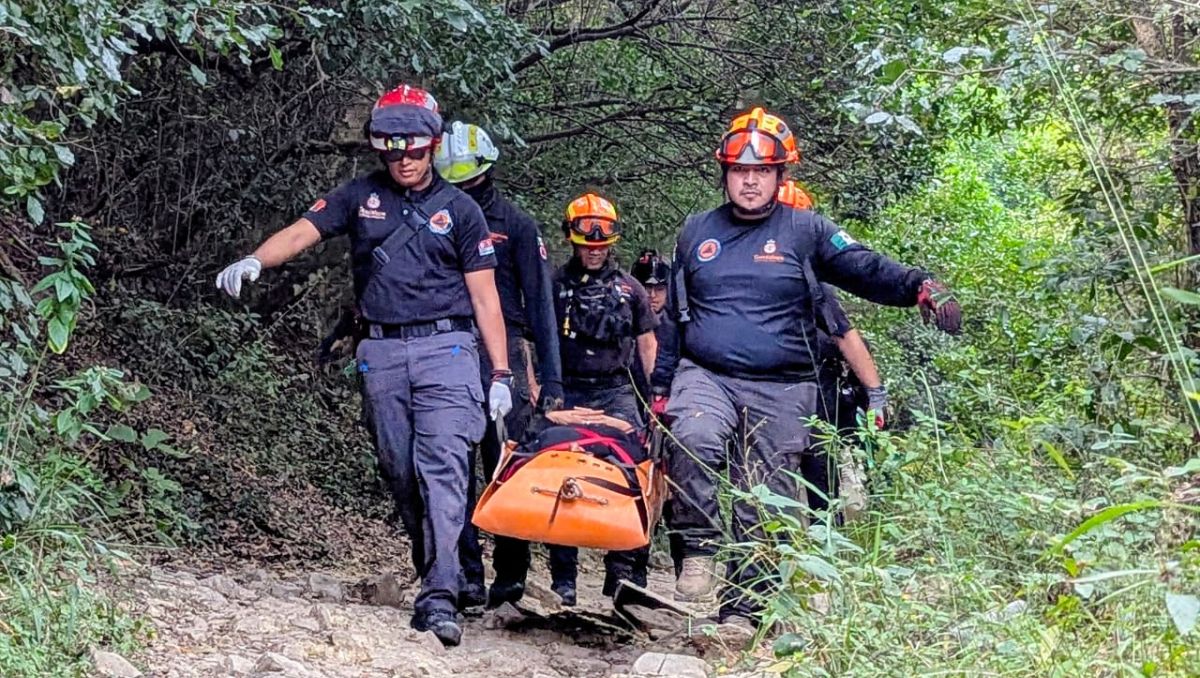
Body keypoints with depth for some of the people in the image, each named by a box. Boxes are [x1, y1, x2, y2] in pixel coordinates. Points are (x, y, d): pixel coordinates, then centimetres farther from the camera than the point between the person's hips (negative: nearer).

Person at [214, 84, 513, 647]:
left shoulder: (460, 210, 6)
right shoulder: (361, 196, 10)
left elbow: (483, 295, 4)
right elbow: (301, 232, -2)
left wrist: (501, 374, -1)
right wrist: (255, 261, -24)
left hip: (445, 350, -3)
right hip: (381, 353, 3)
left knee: (442, 468, -14)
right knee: (400, 474, 7)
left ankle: (438, 599, -17)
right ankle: (436, 573, 22)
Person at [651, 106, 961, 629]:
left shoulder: (805, 231, 4)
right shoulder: (696, 233, 12)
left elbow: (865, 268, -7)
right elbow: (673, 317, 18)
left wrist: (919, 288, -26)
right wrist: (660, 385, 16)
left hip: (780, 390, -1)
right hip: (704, 375, 1)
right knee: (695, 439, -32)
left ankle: (741, 610, 10)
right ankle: (699, 550, -16)